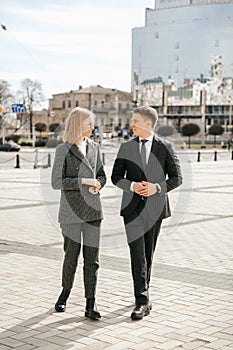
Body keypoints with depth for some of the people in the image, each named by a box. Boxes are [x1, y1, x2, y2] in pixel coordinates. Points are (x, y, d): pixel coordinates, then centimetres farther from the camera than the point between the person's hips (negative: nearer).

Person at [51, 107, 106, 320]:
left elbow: (101, 174, 17)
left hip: (93, 210, 4)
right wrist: (83, 181, -16)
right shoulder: (63, 150, -6)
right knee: (71, 256, 6)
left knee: (92, 258, 2)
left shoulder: (94, 147, 10)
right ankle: (66, 292, 32)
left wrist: (98, 185, -5)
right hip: (71, 211, -4)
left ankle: (90, 305, 5)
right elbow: (56, 182, -11)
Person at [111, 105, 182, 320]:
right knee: (137, 254, -8)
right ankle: (142, 301, -8)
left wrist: (157, 187, -16)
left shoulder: (165, 147, 1)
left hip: (155, 207, 0)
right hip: (132, 207, 0)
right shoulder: (126, 147, 6)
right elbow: (116, 177, 6)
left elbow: (177, 177, 1)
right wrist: (132, 186, -14)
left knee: (148, 254, 11)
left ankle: (143, 292, 30)